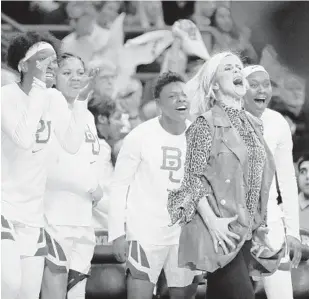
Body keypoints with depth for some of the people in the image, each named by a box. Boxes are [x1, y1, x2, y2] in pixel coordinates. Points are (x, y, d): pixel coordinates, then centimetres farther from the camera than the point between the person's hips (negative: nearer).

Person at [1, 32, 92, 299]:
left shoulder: (54, 99, 8)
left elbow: (72, 145, -1)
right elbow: (24, 139, -27)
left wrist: (81, 99, -8)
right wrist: (38, 87, -22)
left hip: (33, 215, 7)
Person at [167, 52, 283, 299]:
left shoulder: (253, 125, 15)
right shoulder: (206, 123, -4)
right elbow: (194, 177, -8)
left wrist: (259, 225, 15)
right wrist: (212, 221, -17)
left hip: (246, 230, 6)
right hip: (218, 229, -6)